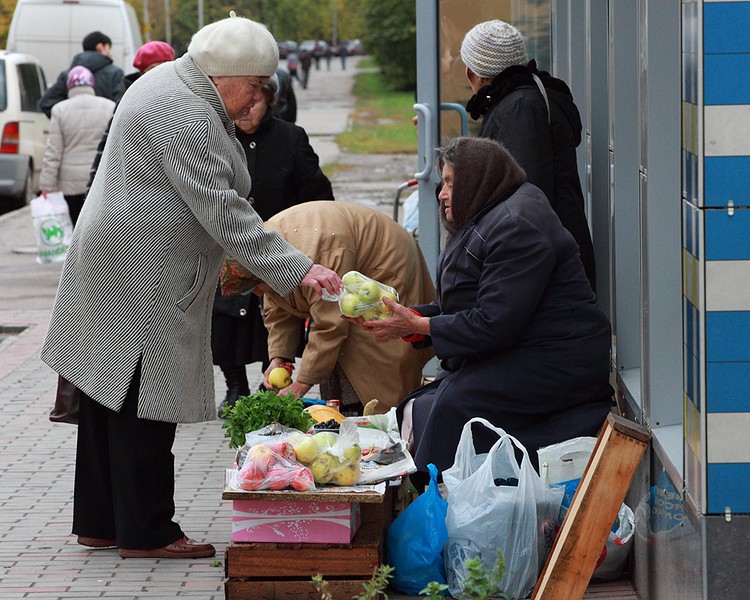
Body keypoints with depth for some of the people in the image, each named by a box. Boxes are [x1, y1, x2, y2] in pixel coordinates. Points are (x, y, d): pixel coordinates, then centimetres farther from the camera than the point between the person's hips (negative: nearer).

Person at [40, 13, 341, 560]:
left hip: (115, 269, 11)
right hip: (143, 278, -11)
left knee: (110, 399, 14)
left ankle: (99, 522, 21)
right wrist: (296, 269, -28)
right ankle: (145, 532, 1)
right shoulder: (187, 117, -21)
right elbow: (221, 210, -26)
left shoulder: (170, 82, 13)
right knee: (144, 402, -5)